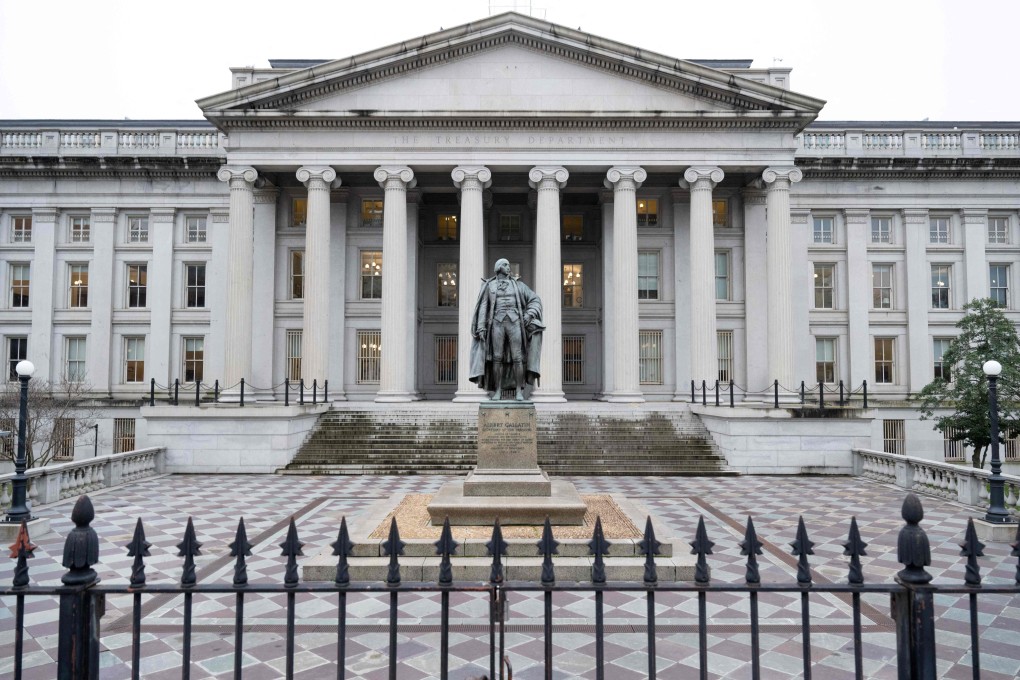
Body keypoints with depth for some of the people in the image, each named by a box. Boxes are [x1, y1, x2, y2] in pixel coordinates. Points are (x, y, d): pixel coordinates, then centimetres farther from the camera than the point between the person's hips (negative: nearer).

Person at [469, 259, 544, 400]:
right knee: (497, 358, -3)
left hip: (514, 323, 0)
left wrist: (529, 314, -7)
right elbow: (483, 307, 6)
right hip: (497, 324, 0)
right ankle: (498, 391, 5)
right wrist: (481, 328, -4)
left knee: (517, 358, -6)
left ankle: (519, 391, 0)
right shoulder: (489, 286, 12)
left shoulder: (517, 284, 14)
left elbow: (535, 300, 12)